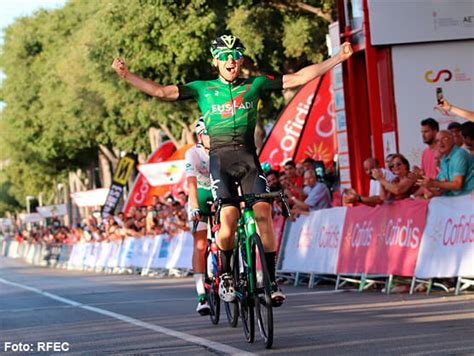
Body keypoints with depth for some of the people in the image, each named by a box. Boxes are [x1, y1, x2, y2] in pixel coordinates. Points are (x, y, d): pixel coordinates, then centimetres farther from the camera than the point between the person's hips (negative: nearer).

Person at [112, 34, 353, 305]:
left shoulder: (255, 85, 10)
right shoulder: (203, 89, 9)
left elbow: (299, 78, 9)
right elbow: (162, 91, 5)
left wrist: (339, 58, 5)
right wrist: (126, 75, -5)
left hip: (248, 157, 1)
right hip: (220, 159, -1)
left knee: (264, 212, -16)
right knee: (228, 221, -16)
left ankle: (271, 279, -6)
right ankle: (226, 274, 9)